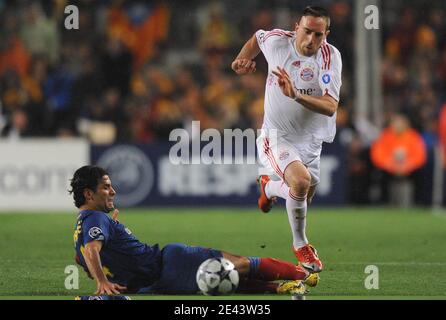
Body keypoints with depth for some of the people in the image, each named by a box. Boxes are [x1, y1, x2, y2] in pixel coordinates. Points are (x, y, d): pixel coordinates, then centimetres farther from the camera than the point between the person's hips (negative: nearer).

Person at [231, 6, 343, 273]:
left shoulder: (331, 57, -17)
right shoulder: (276, 40, -13)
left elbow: (330, 107, -30)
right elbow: (257, 37, 15)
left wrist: (296, 95, -42)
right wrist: (243, 59, 4)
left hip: (310, 141, 3)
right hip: (277, 137, -3)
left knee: (304, 199, 19)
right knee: (301, 181, -30)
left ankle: (270, 187, 55)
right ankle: (300, 245, -7)